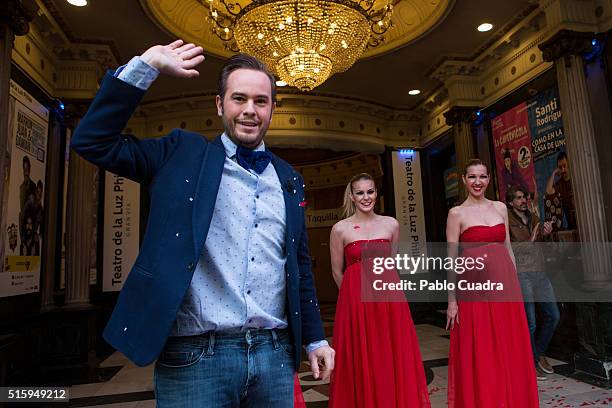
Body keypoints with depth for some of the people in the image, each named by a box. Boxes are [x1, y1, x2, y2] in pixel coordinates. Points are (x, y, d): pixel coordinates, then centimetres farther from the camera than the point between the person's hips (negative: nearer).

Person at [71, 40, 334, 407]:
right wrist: (146, 66, -7)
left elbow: (300, 265, 14)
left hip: (276, 355, 4)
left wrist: (315, 338, 14)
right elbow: (93, 141, -5)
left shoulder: (288, 179, 10)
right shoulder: (182, 153, 2)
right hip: (195, 357, -3)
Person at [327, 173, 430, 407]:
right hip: (355, 301, -2)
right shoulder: (340, 229, -3)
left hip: (390, 298, 2)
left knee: (394, 360, 9)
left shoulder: (391, 224, 5)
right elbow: (337, 272, 5)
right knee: (361, 364, 6)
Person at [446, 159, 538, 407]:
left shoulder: (500, 207, 10)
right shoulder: (457, 213, -3)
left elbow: (508, 249, 14)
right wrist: (451, 301, -9)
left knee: (510, 352, 12)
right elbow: (451, 259, -6)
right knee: (478, 357, 4)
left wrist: (515, 284, 10)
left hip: (505, 284, 4)